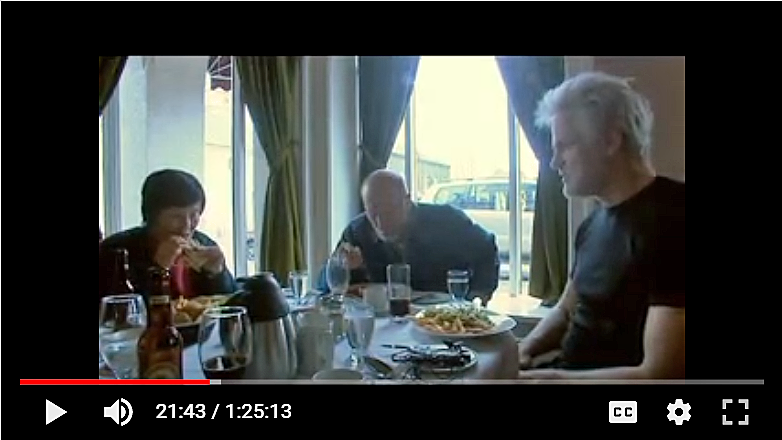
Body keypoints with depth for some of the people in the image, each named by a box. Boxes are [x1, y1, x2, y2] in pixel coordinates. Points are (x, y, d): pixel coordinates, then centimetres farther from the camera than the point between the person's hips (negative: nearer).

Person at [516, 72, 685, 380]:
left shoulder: (671, 220, -20)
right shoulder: (594, 223, 7)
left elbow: (661, 373, -24)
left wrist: (553, 376, -17)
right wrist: (526, 348, -2)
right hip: (569, 371, 7)